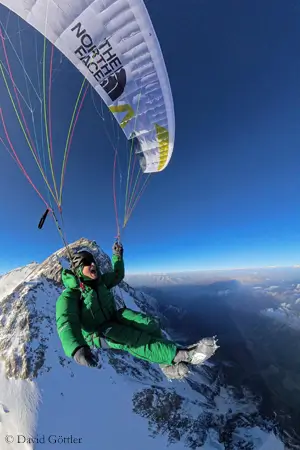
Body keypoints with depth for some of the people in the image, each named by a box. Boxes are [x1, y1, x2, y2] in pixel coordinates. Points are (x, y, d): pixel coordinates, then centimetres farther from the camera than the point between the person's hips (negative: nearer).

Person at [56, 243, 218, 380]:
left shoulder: (99, 280, -2)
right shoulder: (70, 294, -21)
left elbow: (118, 275, 16)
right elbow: (66, 323, -38)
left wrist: (117, 256, 5)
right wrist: (77, 348, -58)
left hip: (114, 317, 6)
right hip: (98, 333, -6)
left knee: (149, 324, -20)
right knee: (132, 340, -33)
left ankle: (168, 364, -14)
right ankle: (181, 355, -37)